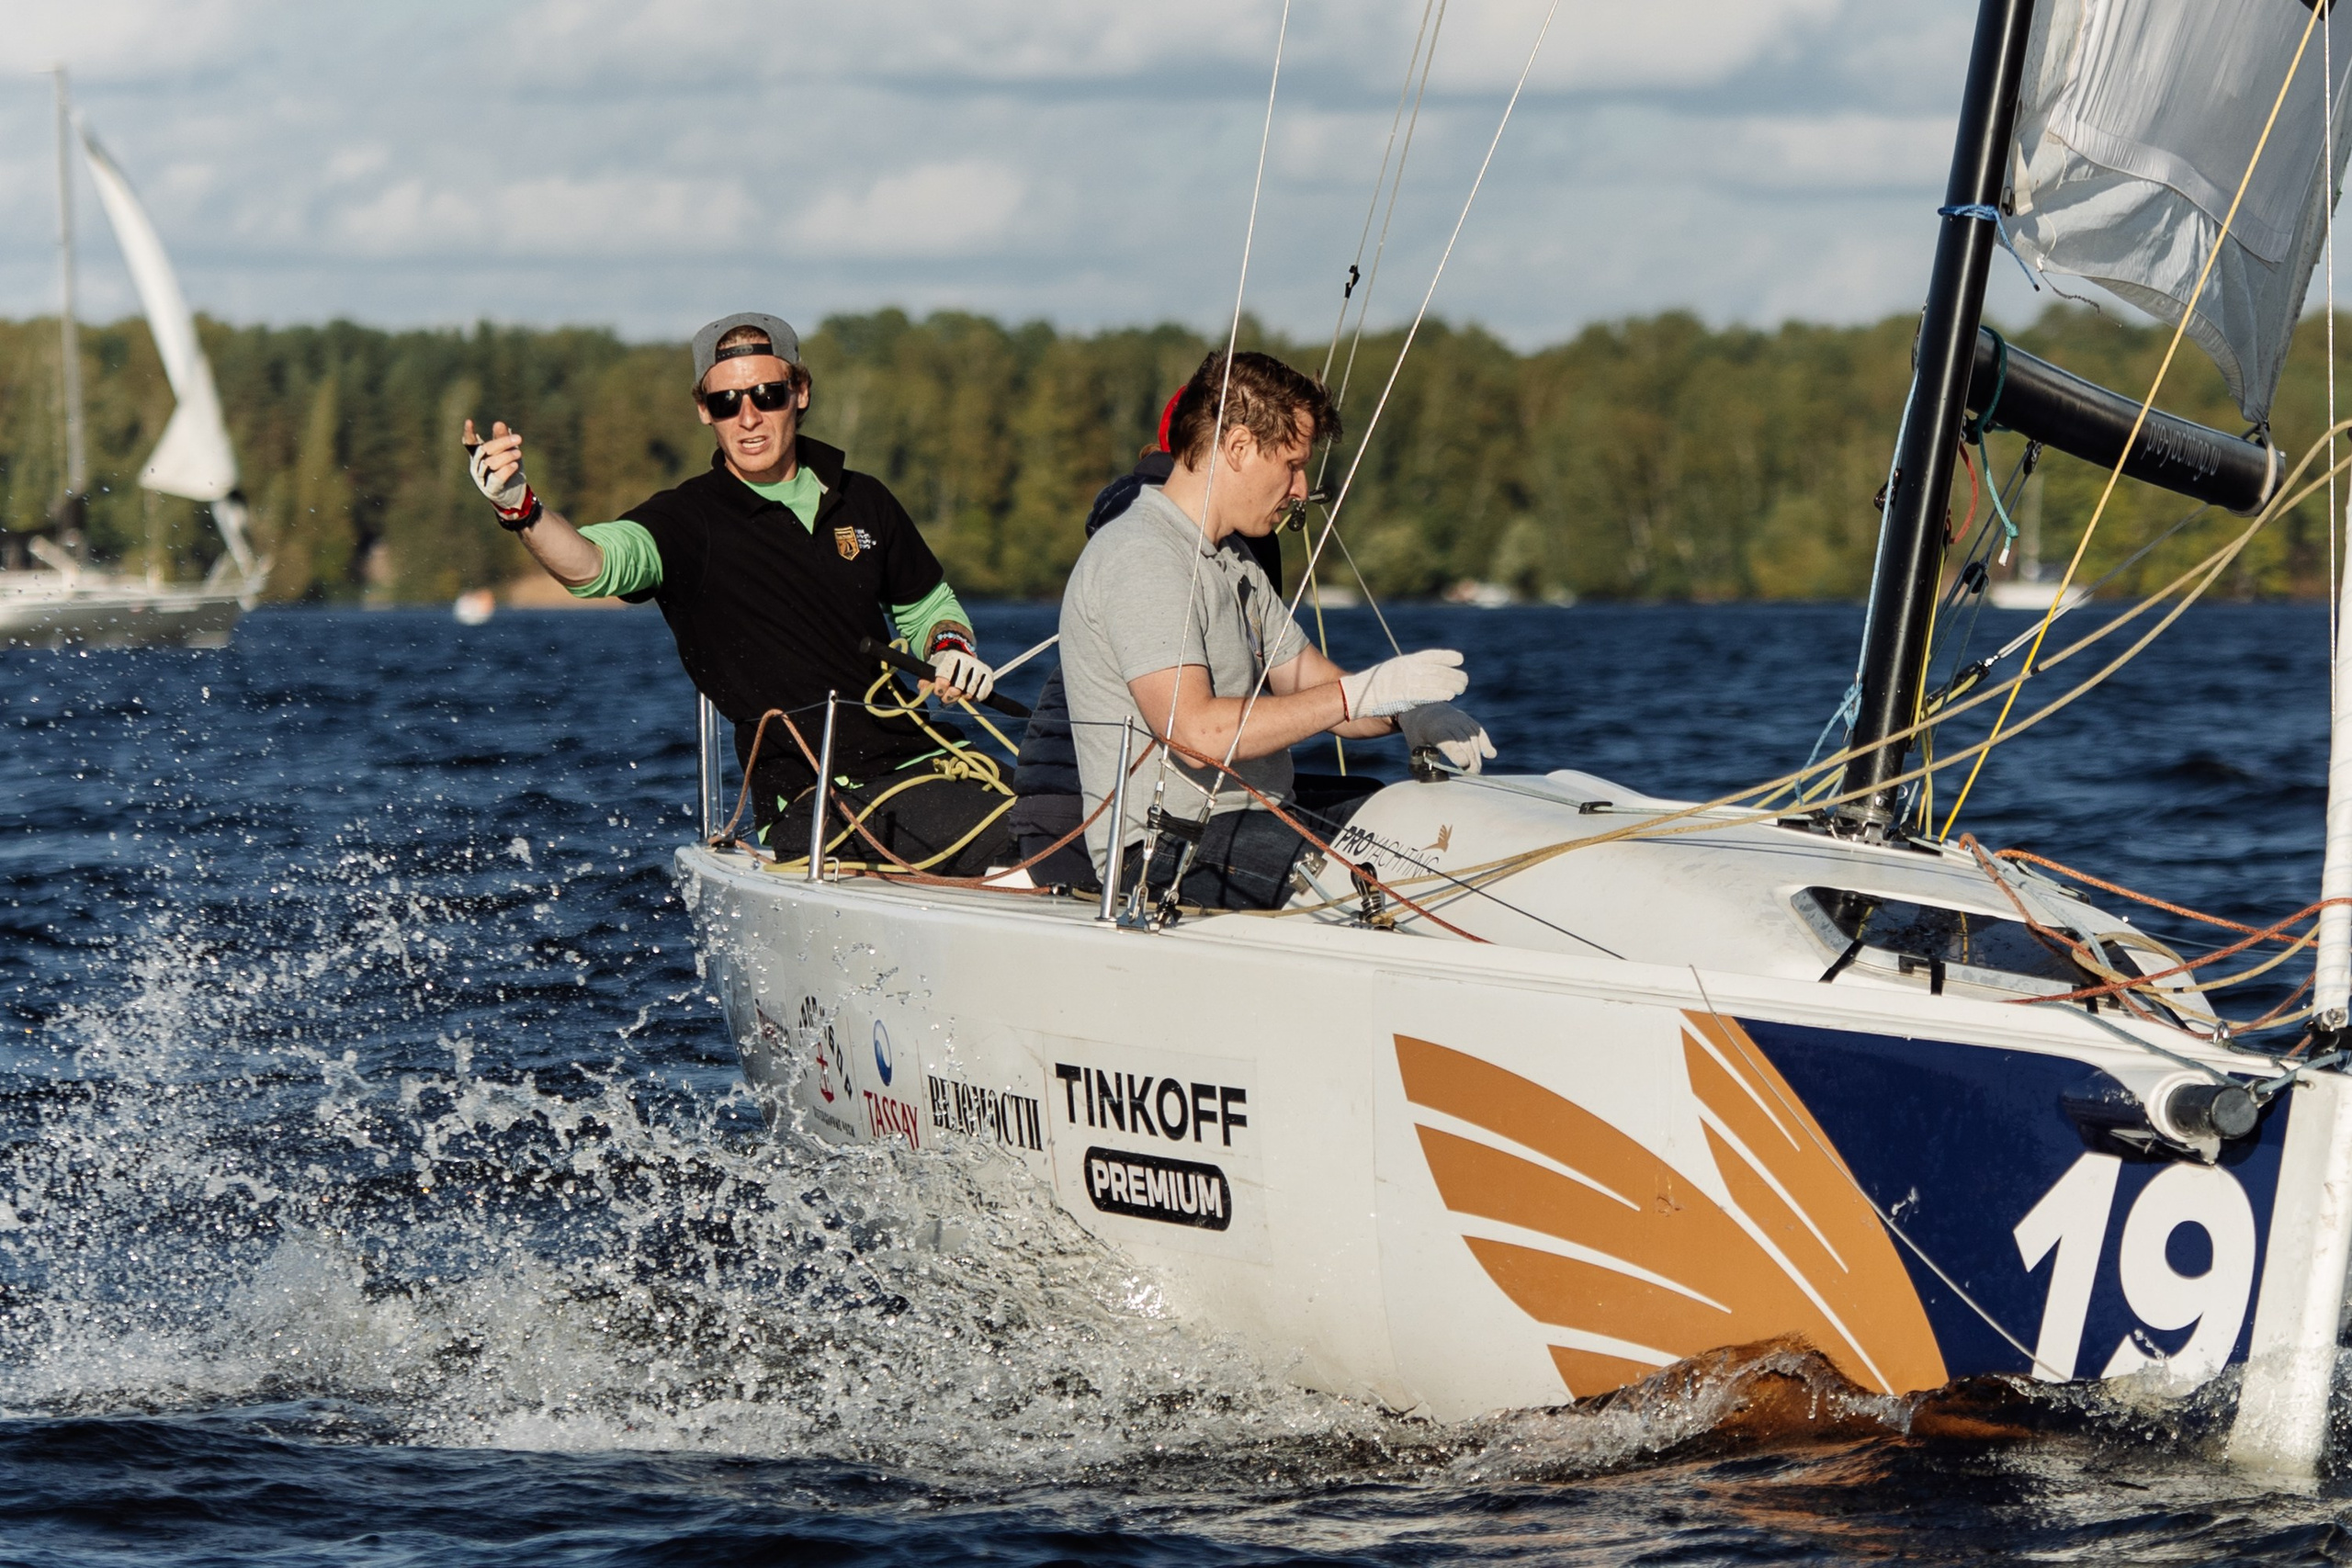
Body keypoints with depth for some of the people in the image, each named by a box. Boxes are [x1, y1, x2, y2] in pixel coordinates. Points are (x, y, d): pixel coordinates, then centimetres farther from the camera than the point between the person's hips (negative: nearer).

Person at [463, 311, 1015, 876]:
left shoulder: (862, 502, 13)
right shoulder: (689, 521, -1)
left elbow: (926, 605, 30)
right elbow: (595, 565, -22)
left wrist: (951, 646, 6)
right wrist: (520, 508, -43)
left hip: (918, 763, 4)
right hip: (805, 799, -4)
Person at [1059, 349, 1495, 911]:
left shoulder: (1235, 563, 21)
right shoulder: (1140, 560, -14)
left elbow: (1311, 687, 20)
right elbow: (1195, 731, -25)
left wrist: (1410, 715, -4)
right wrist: (1364, 693, -22)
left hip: (1248, 825, 10)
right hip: (1168, 854, -10)